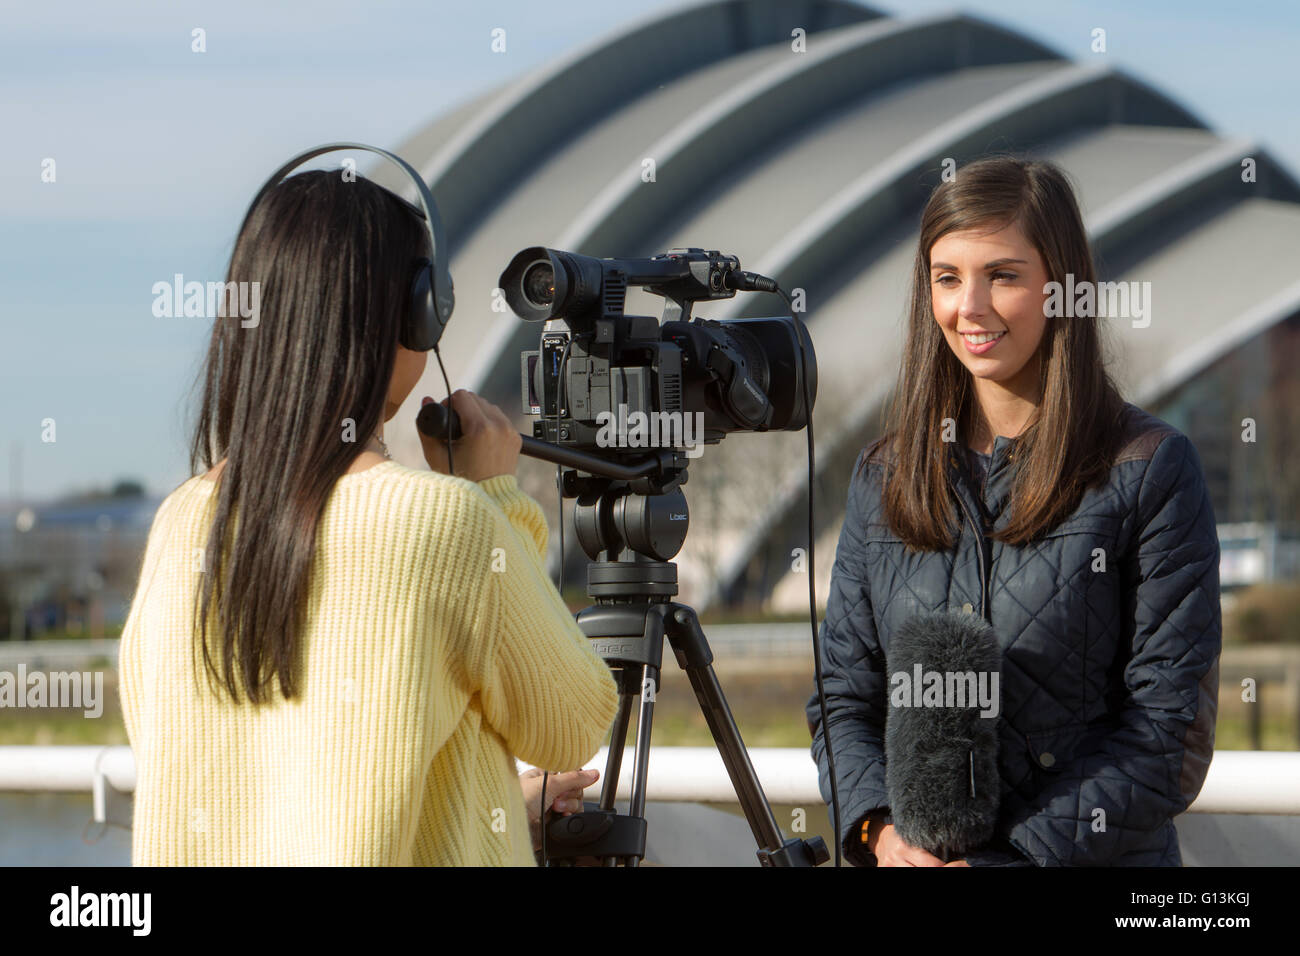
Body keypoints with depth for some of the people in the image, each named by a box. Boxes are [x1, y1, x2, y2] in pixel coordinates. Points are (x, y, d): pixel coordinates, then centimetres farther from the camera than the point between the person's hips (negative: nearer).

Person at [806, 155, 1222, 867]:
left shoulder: (1152, 470, -2)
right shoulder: (884, 476, 11)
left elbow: (1171, 727, -6)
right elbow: (843, 695, 11)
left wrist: (1008, 850, -13)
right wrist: (881, 827, -8)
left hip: (1097, 859, -4)